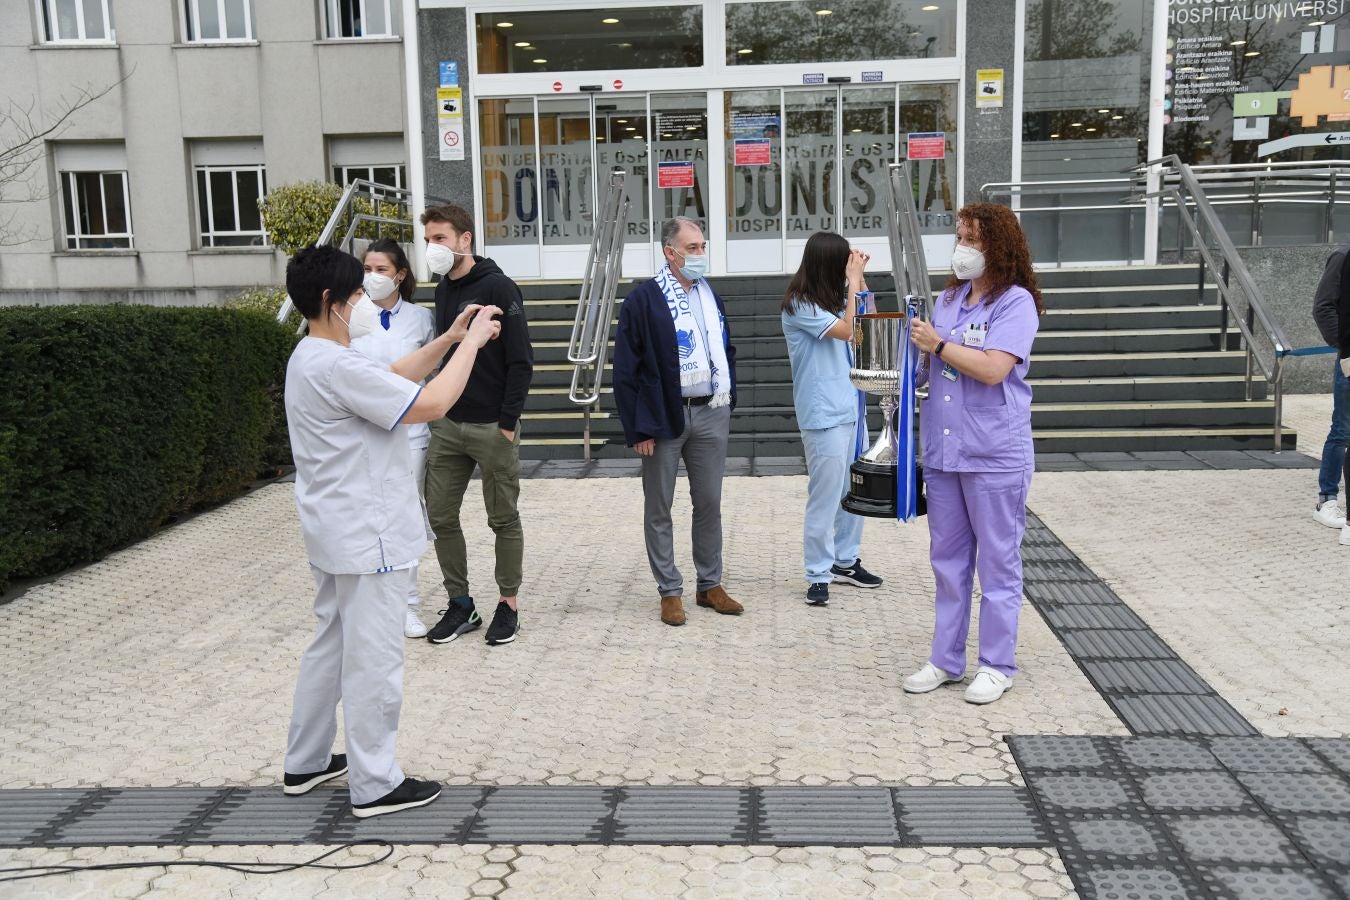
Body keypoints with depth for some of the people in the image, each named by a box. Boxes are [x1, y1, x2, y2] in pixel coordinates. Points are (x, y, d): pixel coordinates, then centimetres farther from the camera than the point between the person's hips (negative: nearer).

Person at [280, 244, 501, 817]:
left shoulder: (310, 358, 10)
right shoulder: (338, 366, -23)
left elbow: (396, 378, 18)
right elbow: (432, 404, -25)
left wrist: (450, 338, 9)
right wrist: (471, 343, -13)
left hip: (336, 533, 11)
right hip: (367, 536, -11)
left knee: (330, 645, 20)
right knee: (373, 660, 0)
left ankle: (305, 763, 32)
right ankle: (374, 785, 12)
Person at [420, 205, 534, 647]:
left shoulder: (498, 287, -10)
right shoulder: (442, 291, 11)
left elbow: (521, 361, -13)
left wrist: (508, 422, -16)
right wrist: (439, 411, 12)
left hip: (493, 428, -7)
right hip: (447, 426, 7)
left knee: (504, 519, 6)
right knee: (441, 516, 7)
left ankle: (508, 603, 20)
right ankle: (460, 604, 20)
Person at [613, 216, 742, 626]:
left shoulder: (711, 294, 10)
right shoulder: (643, 299, -9)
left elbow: (726, 351, 18)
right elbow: (625, 370, -11)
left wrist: (728, 400, 8)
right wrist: (637, 428, -13)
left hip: (711, 414, 5)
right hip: (664, 417, -5)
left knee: (709, 503, 12)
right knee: (659, 509, 5)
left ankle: (710, 585, 24)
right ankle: (670, 591, 17)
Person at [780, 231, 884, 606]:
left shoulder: (831, 298, 10)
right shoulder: (799, 306, -13)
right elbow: (846, 330, -19)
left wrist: (858, 278, 10)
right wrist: (854, 282, -12)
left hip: (848, 406, 8)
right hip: (822, 414, -8)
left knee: (853, 490, 13)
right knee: (825, 495, -4)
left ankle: (845, 561, 26)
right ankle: (818, 575, 5)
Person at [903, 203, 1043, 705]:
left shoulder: (1015, 302, -8)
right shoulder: (947, 300, 12)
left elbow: (993, 368, -21)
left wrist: (937, 345, -13)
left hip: (994, 455, -7)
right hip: (942, 451, 7)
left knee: (997, 563, 4)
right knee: (948, 561, 14)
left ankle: (997, 666, 17)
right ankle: (946, 660, 25)